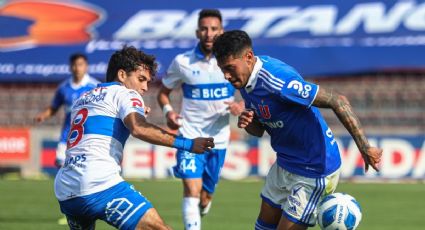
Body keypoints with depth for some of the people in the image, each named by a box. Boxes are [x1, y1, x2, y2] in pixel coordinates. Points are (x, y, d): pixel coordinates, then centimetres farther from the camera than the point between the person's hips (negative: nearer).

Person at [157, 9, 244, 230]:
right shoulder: (182, 62, -4)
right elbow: (163, 93, 9)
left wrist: (240, 107, -16)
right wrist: (168, 111, -12)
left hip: (218, 138, 2)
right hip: (190, 136, -2)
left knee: (205, 197, 11)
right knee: (192, 189, -19)